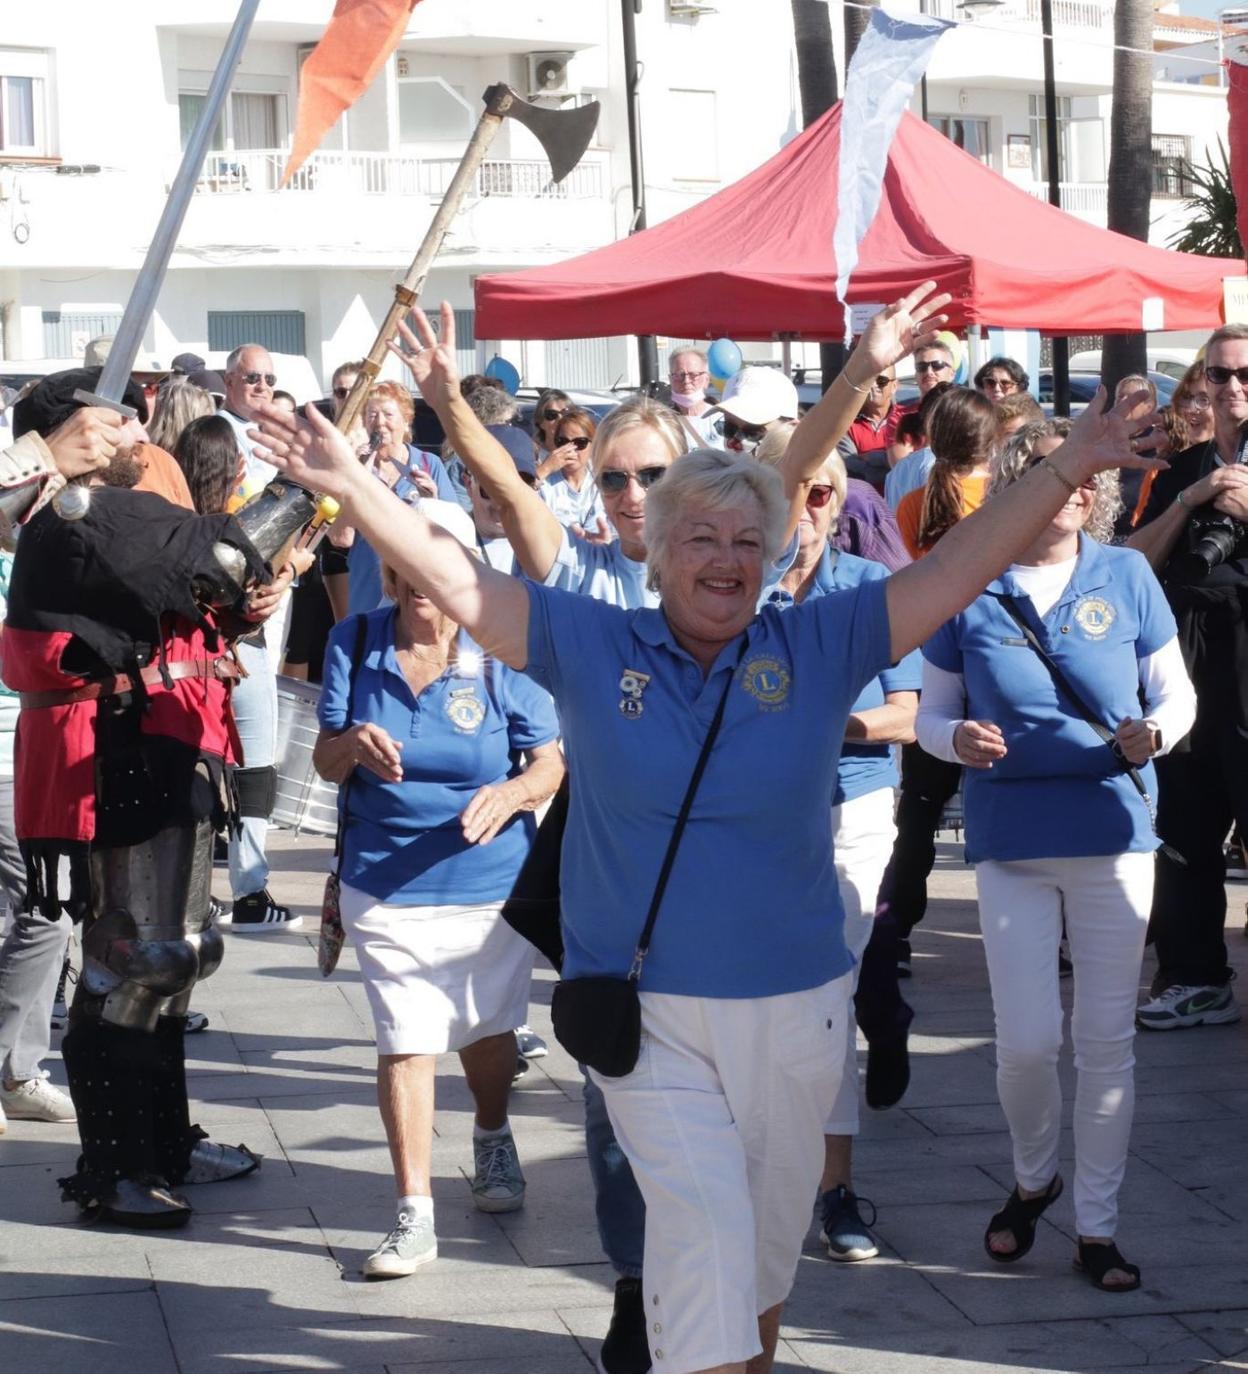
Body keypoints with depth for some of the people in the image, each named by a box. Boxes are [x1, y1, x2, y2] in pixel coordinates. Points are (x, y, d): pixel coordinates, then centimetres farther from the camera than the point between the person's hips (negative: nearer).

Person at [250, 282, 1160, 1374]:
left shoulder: (817, 648, -1)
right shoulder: (593, 647, -2)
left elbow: (957, 570, -2)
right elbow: (453, 576, -3)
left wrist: (1065, 474, -8)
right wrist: (351, 485, -11)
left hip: (792, 1001, 2)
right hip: (642, 1004, -2)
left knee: (772, 1213, 16)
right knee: (700, 1210, -12)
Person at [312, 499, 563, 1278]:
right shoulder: (357, 643, -4)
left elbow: (551, 762, -7)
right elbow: (325, 761, 1)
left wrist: (511, 793, -30)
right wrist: (353, 745, -23)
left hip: (492, 882, 0)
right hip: (387, 885, 0)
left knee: (488, 1030, 19)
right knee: (406, 1041, -5)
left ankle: (493, 1141, 48)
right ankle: (414, 1215, 0)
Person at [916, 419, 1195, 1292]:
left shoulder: (1125, 577, 1)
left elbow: (1177, 693, 6)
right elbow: (932, 710, 5)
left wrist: (1155, 733, -16)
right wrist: (956, 738, -17)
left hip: (1113, 830, 1)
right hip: (1011, 837, -1)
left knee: (1107, 1039, 5)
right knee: (1027, 1041, -4)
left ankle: (1098, 1226, 18)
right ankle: (1034, 1178, 27)